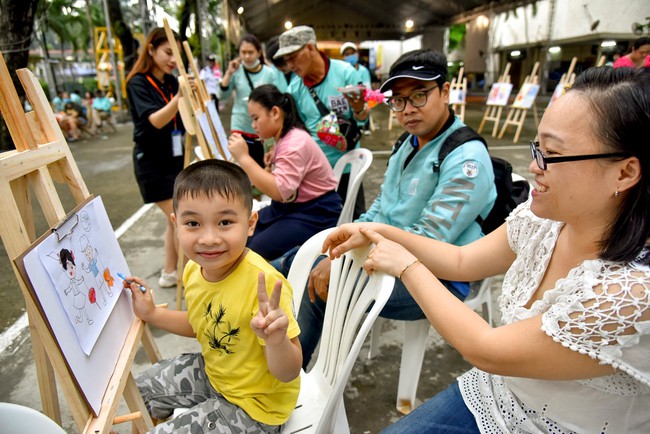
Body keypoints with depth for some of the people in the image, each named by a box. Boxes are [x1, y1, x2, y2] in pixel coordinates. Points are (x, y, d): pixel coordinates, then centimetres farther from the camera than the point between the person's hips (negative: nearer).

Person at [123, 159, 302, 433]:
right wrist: (152, 314, 2)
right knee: (143, 389, 22)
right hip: (212, 372, 7)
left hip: (254, 404, -7)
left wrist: (276, 340, -49)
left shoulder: (262, 283, -36)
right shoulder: (193, 270, -12)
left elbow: (288, 374, -29)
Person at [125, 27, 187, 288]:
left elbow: (185, 119, 9)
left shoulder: (171, 82, 7)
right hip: (152, 162, -7)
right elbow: (154, 121, -26)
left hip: (174, 159, 7)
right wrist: (179, 97, -40)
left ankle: (169, 273, 25)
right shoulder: (138, 83, -10)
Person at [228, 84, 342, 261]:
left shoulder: (296, 142, -22)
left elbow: (279, 191, -33)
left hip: (315, 213, -9)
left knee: (256, 250, -22)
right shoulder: (283, 138, 7)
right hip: (289, 206, 9)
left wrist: (243, 157, -29)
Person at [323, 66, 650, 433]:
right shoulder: (543, 219, -12)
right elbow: (462, 262, 2)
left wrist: (406, 265, -18)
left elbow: (487, 351, -25)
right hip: (490, 395, 5)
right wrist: (382, 233, -6)